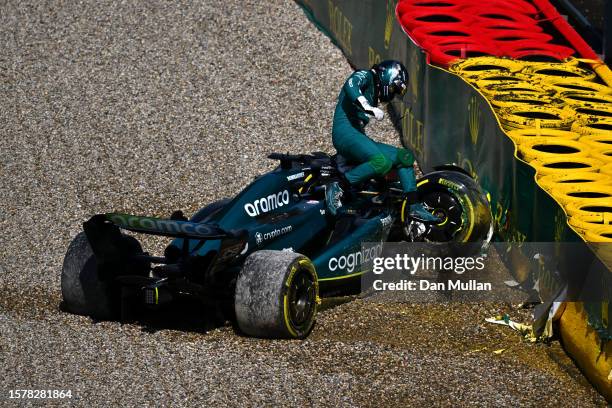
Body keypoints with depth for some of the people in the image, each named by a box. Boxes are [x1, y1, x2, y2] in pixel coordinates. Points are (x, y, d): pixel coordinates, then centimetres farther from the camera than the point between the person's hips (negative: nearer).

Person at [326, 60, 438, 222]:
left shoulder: (373, 95, 28)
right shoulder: (365, 76, 1)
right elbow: (351, 85, -23)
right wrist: (369, 108, -34)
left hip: (359, 136, 10)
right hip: (345, 132, -10)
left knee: (405, 156, 7)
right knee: (381, 162, -33)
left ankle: (414, 206, 2)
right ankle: (337, 188, -29)